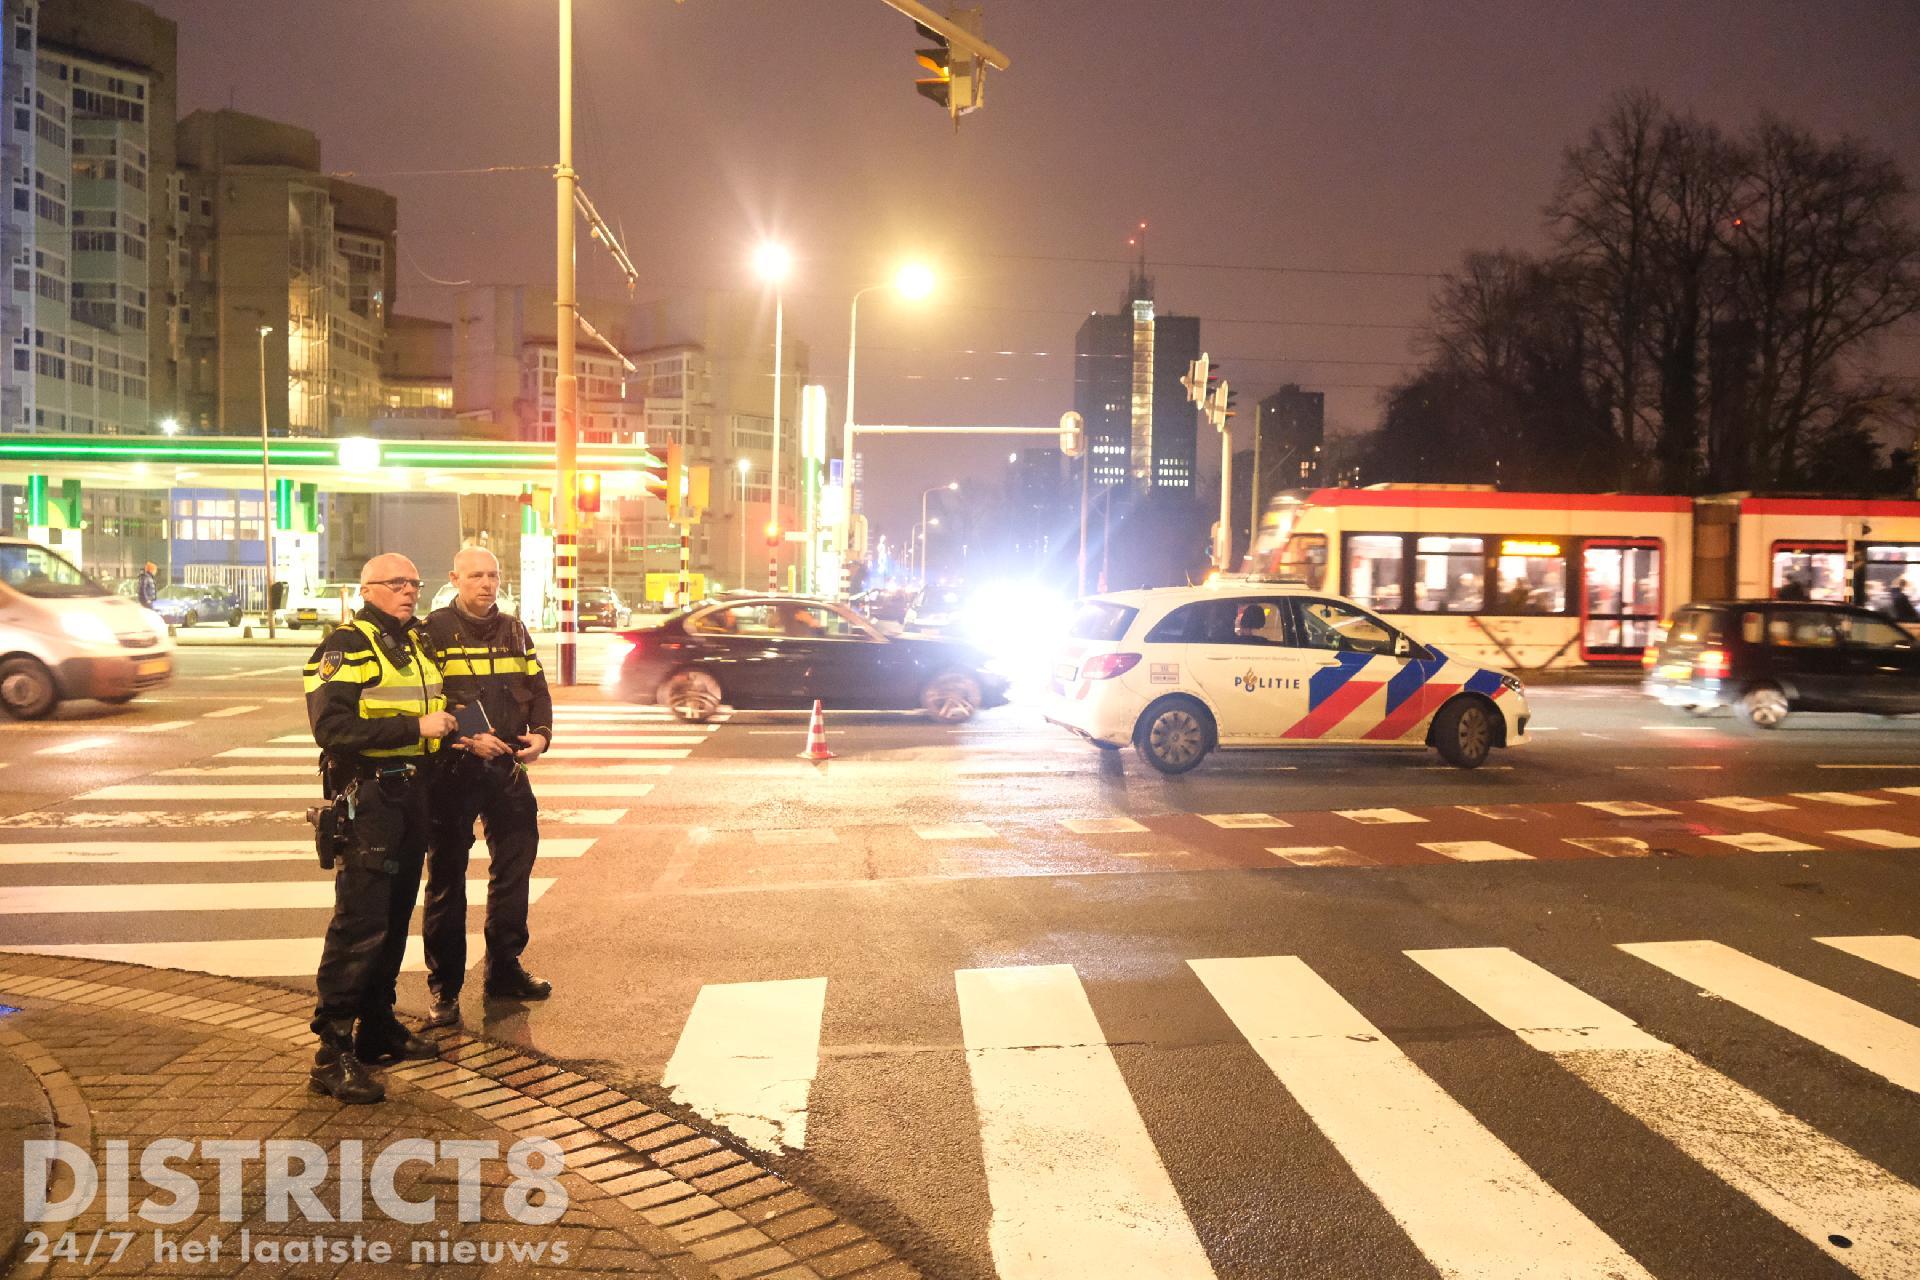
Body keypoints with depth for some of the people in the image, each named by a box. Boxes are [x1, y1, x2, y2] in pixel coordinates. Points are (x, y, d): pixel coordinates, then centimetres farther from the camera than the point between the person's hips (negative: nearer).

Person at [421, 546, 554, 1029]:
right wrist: (466, 738, -22)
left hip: (507, 767, 6)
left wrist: (541, 733, -5)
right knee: (447, 878, 2)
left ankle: (504, 969, 28)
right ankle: (444, 987, 11)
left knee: (515, 866, 12)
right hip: (452, 770, -5)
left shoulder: (515, 631, 11)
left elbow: (538, 689, 12)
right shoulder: (435, 631, -7)